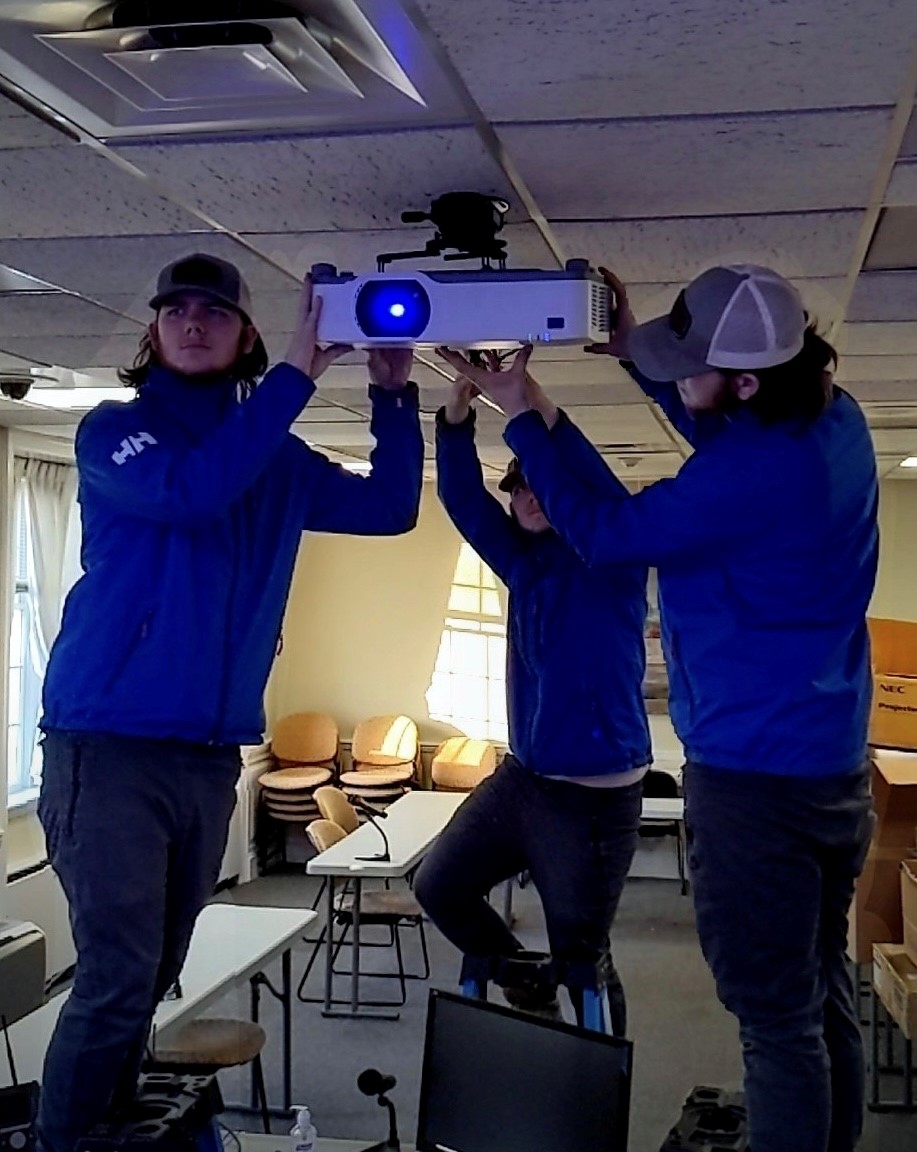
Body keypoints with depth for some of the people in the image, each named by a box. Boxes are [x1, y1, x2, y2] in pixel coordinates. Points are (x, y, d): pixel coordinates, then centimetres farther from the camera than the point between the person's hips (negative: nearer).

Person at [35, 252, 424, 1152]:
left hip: (210, 755, 5)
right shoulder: (114, 430, -1)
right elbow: (191, 490, -21)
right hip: (107, 746, -5)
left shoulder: (276, 459, 14)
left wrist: (393, 394, 2)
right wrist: (298, 374, -18)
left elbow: (389, 508, 12)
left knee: (150, 978, 13)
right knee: (116, 982, -10)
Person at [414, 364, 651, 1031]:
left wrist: (535, 408, -38)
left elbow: (602, 494, -28)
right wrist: (457, 417, -18)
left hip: (595, 797, -7)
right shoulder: (522, 566, 8)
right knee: (440, 886, 16)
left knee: (581, 958, 1)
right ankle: (527, 984, 34)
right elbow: (465, 502, -2)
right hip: (520, 777, 7)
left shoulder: (612, 562, -8)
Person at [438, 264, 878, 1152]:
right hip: (833, 767, 9)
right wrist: (636, 354, 11)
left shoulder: (759, 473, -25)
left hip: (755, 776, -9)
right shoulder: (837, 420, 1)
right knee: (825, 1003, 17)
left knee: (776, 1019, 1)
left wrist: (519, 414, -5)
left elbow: (604, 533, -14)